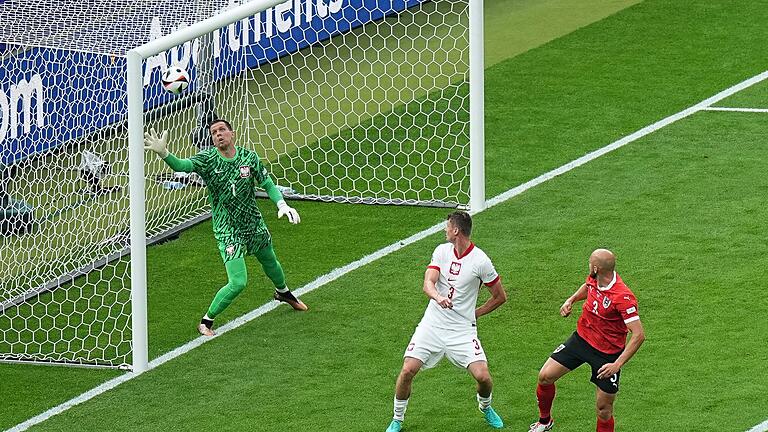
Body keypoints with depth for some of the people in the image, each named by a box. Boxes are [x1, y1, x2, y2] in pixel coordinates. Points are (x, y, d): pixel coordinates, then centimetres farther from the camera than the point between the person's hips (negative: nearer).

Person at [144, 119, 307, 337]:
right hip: (228, 232, -5)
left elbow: (267, 183, 3)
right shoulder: (208, 159, -17)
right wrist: (164, 153, -56)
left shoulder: (249, 157, -8)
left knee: (270, 263, 28)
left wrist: (282, 205, -12)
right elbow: (182, 165, -36)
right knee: (238, 282, -17)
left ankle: (283, 292, 62)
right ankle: (206, 322, 0)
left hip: (255, 224, 5)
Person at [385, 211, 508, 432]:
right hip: (432, 323, 2)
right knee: (408, 370, -10)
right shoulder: (442, 251, 2)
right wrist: (438, 297, -32)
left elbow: (500, 296, 3)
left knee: (482, 376, -14)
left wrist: (475, 313, 2)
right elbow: (428, 283, -11)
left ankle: (485, 406, 21)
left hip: (463, 329, -2)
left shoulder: (480, 261, -8)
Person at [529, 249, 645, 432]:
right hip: (581, 339, 6)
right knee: (545, 376, 4)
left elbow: (638, 335, -30)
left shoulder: (623, 297, -31)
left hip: (608, 353, -6)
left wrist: (617, 365, -33)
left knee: (604, 410, -2)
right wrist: (571, 300, 1)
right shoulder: (594, 280, -9)